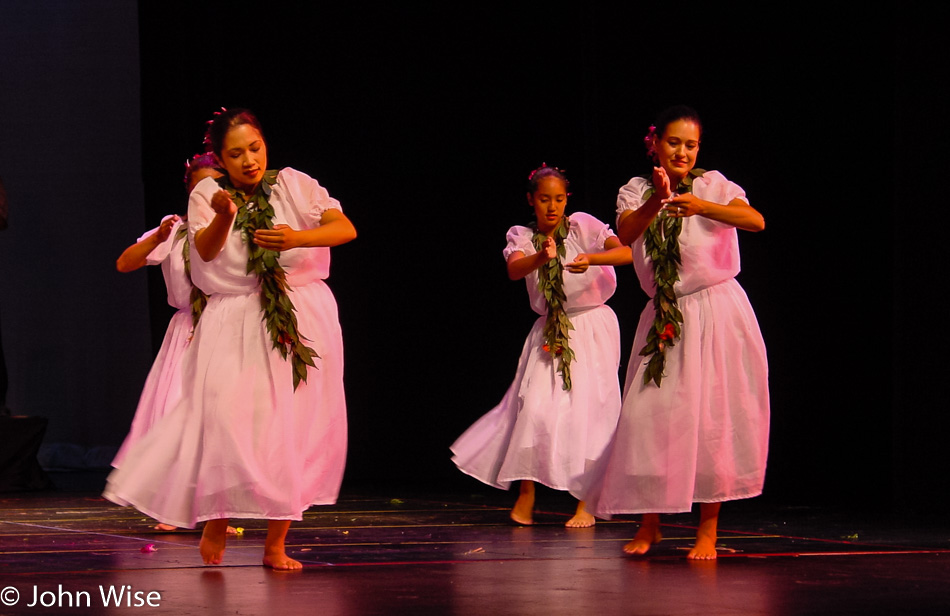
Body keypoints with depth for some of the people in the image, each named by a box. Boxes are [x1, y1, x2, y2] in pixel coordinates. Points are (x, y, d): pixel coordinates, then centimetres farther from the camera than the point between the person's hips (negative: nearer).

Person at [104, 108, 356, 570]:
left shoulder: (294, 186, 3)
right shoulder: (208, 194, 3)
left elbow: (346, 229, -7)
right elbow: (206, 251, -14)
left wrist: (297, 238, -25)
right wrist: (224, 215, -35)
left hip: (303, 319, 1)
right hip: (236, 324, -1)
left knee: (295, 428, -1)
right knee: (228, 418, -16)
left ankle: (276, 543, 5)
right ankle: (216, 520, 6)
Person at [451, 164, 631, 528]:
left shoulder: (583, 226, -6)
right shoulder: (522, 237, 0)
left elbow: (627, 252, -18)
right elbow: (513, 270, -22)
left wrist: (591, 258, -36)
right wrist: (540, 257, -43)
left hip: (592, 327, -2)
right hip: (549, 332, 2)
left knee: (588, 409, -7)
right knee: (536, 406, -9)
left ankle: (586, 504, -1)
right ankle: (526, 495, 6)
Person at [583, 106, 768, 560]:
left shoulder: (712, 185, 0)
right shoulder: (638, 191, 5)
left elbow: (756, 221, -17)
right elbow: (625, 233, -16)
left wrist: (702, 206, -32)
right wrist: (655, 202, -35)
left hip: (718, 311, -2)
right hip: (665, 317, 2)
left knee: (715, 417, -5)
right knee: (649, 415, -2)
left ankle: (708, 530, 3)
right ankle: (650, 525, 13)